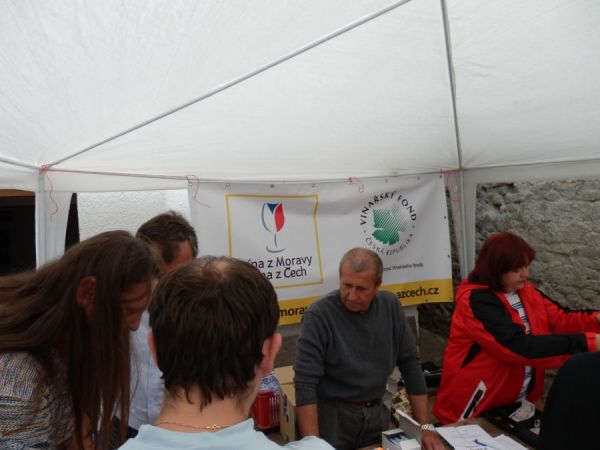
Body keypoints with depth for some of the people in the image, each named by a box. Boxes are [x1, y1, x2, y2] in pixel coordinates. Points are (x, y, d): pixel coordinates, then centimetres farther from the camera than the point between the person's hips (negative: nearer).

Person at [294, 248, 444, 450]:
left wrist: (425, 426, -2)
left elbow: (410, 364, -1)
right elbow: (305, 383, -23)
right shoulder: (319, 315, -22)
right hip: (333, 415, -4)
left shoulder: (390, 306, -6)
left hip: (376, 412, 4)